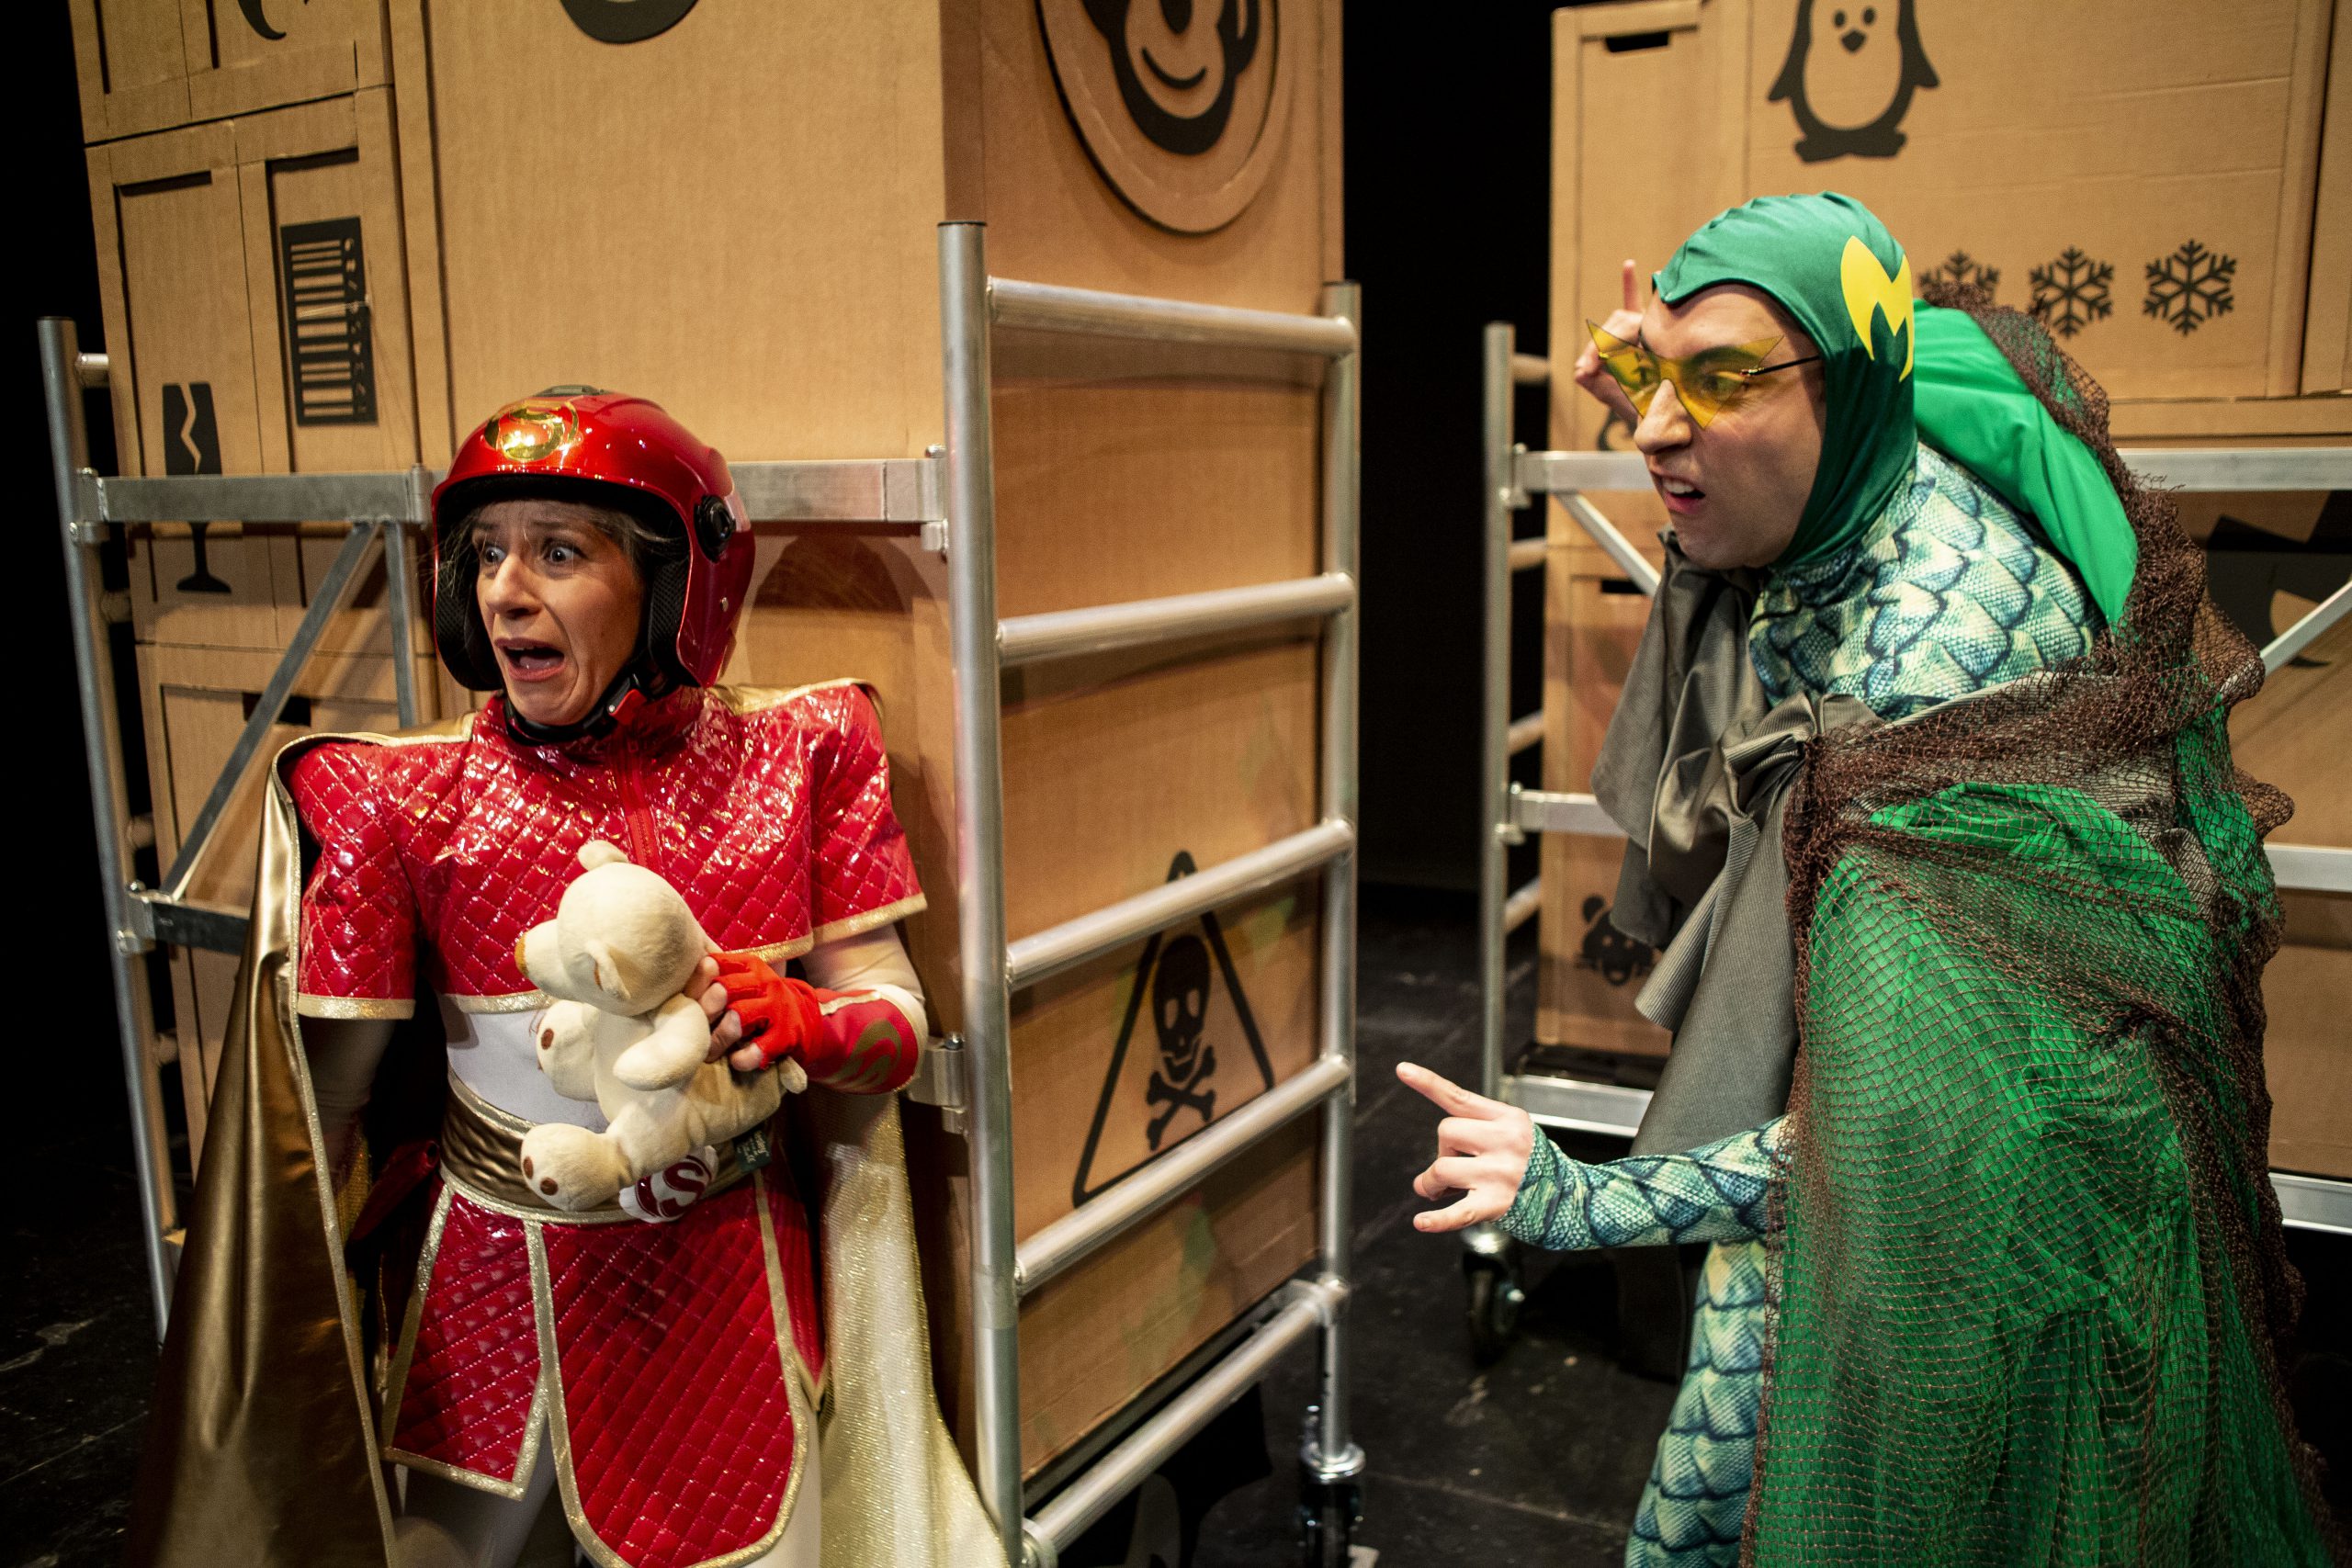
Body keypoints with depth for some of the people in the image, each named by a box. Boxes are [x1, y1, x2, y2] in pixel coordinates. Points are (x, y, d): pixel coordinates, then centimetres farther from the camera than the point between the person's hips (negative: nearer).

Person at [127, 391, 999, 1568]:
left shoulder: (795, 755, -8)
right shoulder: (405, 801, -12)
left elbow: (898, 1016, -6)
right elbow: (324, 1099, -7)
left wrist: (811, 1025, -27)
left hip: (737, 1290, 2)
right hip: (504, 1296, -1)